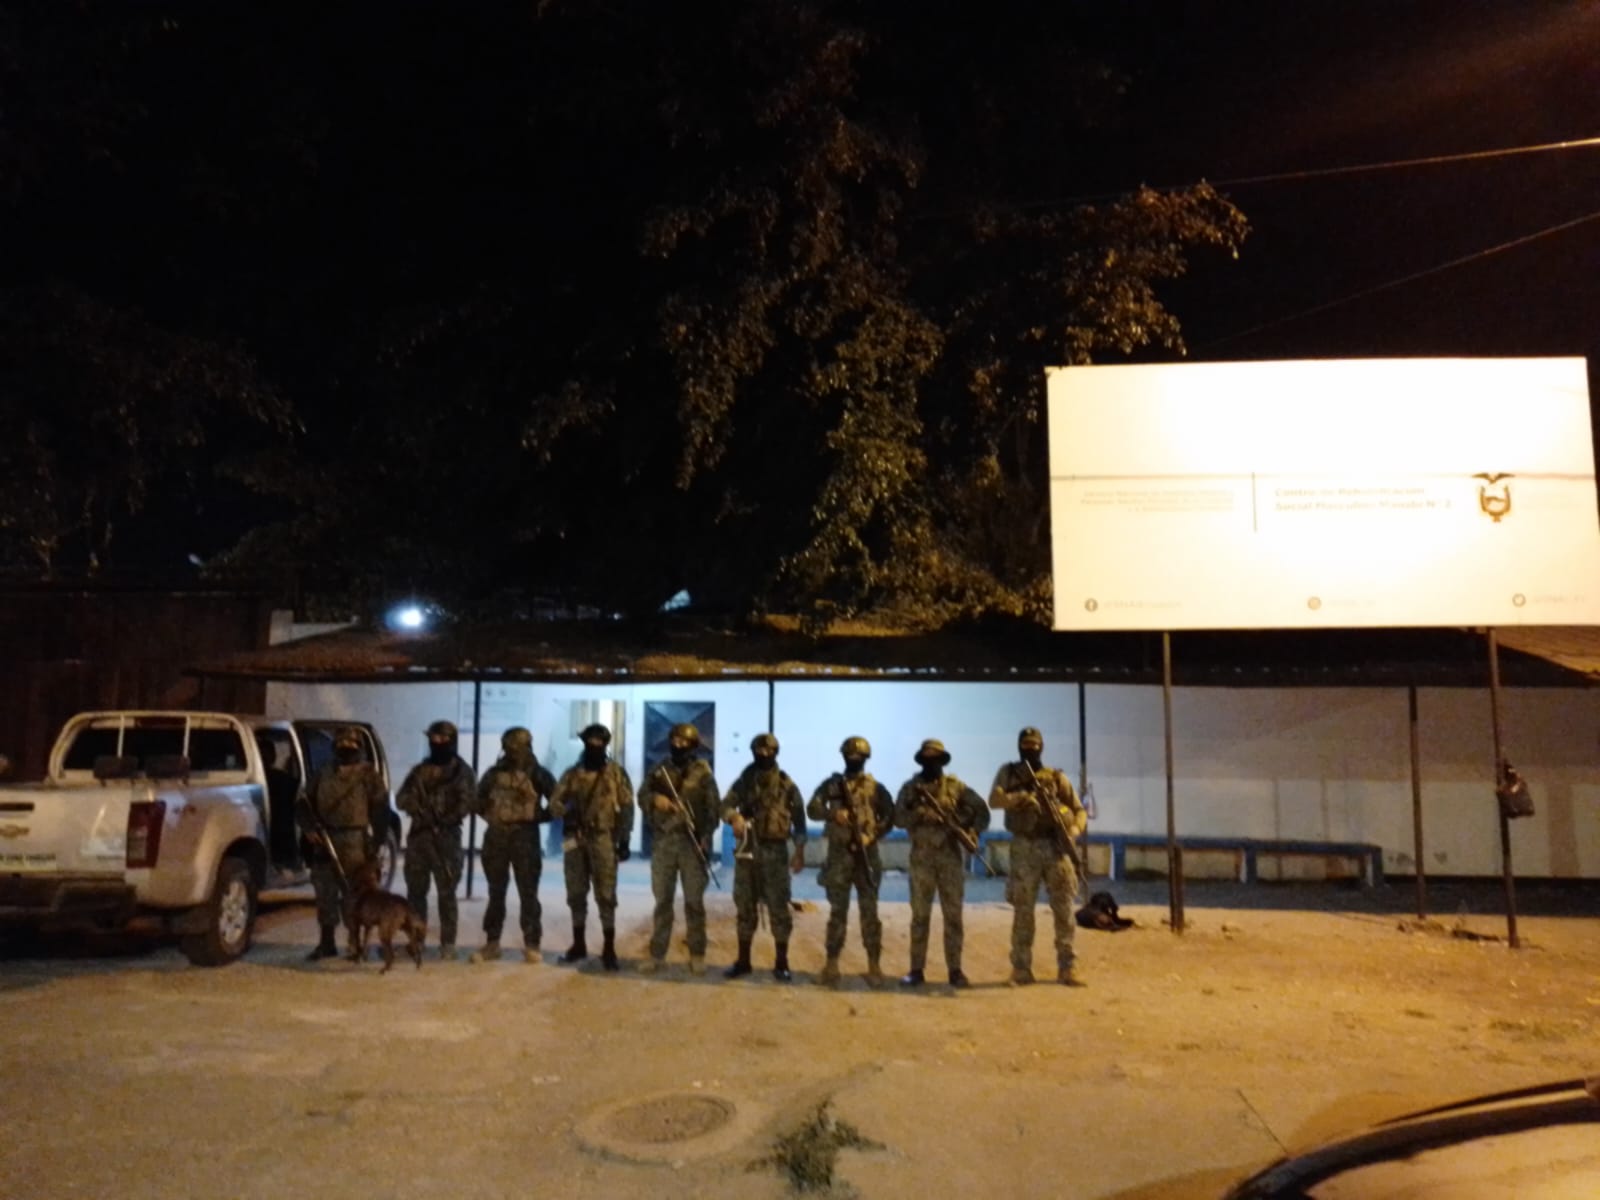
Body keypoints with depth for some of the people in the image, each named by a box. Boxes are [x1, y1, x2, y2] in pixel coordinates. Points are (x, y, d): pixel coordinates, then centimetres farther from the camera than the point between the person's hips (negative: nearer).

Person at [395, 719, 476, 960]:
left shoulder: (462, 771, 3)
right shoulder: (420, 770, 14)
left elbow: (467, 802, -9)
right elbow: (402, 799, 6)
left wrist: (446, 820, -21)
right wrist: (421, 810, -13)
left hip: (447, 836, -4)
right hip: (418, 834, 4)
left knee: (446, 892, -2)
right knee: (415, 890, 10)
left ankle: (448, 943, 3)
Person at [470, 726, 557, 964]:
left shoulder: (538, 774, 2)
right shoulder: (494, 773, 9)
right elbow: (477, 800, 19)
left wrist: (538, 816, -8)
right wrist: (488, 815, 4)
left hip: (525, 837, -3)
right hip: (496, 837, 3)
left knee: (528, 893, -3)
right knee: (496, 892, 9)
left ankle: (531, 945, 2)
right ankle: (492, 943, 16)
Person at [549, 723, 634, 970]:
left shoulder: (616, 773, 3)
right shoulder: (572, 773, 11)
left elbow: (626, 808, 1)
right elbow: (555, 802, 8)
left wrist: (624, 840, -5)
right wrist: (565, 810, -15)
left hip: (603, 839, -3)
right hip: (575, 838, 4)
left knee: (605, 895, -6)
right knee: (576, 894, 10)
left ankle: (609, 948, 1)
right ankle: (578, 944, 23)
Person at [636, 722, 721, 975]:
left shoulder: (702, 772, 1)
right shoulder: (659, 770, 9)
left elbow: (714, 807, -1)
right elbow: (642, 796, 5)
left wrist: (706, 837, -11)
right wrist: (654, 799, -18)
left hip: (692, 842, -2)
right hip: (663, 841, 2)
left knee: (694, 900, 3)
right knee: (662, 899, 8)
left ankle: (697, 954, 11)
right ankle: (657, 953, 15)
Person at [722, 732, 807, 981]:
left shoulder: (786, 784, 2)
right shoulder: (744, 781, 7)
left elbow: (799, 819, 3)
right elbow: (726, 804, -4)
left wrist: (800, 851, -4)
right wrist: (734, 817, -27)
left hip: (775, 851, -2)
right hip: (747, 849, 2)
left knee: (778, 907, -2)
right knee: (745, 906, 8)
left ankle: (781, 963, 7)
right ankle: (743, 960, 18)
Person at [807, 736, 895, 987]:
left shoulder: (876, 788, 7)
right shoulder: (831, 784, 6)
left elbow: (889, 817, 4)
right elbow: (812, 809, -6)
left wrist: (872, 835, -12)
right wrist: (833, 814, -25)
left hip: (867, 855, 0)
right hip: (838, 856, 0)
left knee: (870, 912, 0)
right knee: (837, 911, 4)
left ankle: (873, 966, 6)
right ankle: (832, 965, 11)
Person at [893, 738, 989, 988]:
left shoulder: (956, 786, 5)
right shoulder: (910, 787, 5)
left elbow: (982, 810, 6)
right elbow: (898, 818, -3)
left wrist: (973, 832, -9)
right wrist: (918, 814, -21)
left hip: (952, 857, 0)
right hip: (921, 858, 0)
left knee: (953, 915, 3)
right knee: (920, 915, 3)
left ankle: (955, 970, 9)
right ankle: (916, 969, 8)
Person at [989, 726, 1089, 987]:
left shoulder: (1057, 777, 9)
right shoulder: (1008, 773, 7)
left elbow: (1079, 810, 11)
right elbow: (994, 800, -9)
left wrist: (1075, 830, -9)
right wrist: (1022, 797, -24)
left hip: (1057, 848, 1)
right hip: (1025, 849, -1)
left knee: (1064, 909, 1)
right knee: (1023, 911, 2)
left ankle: (1066, 968, 10)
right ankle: (1021, 969, 10)